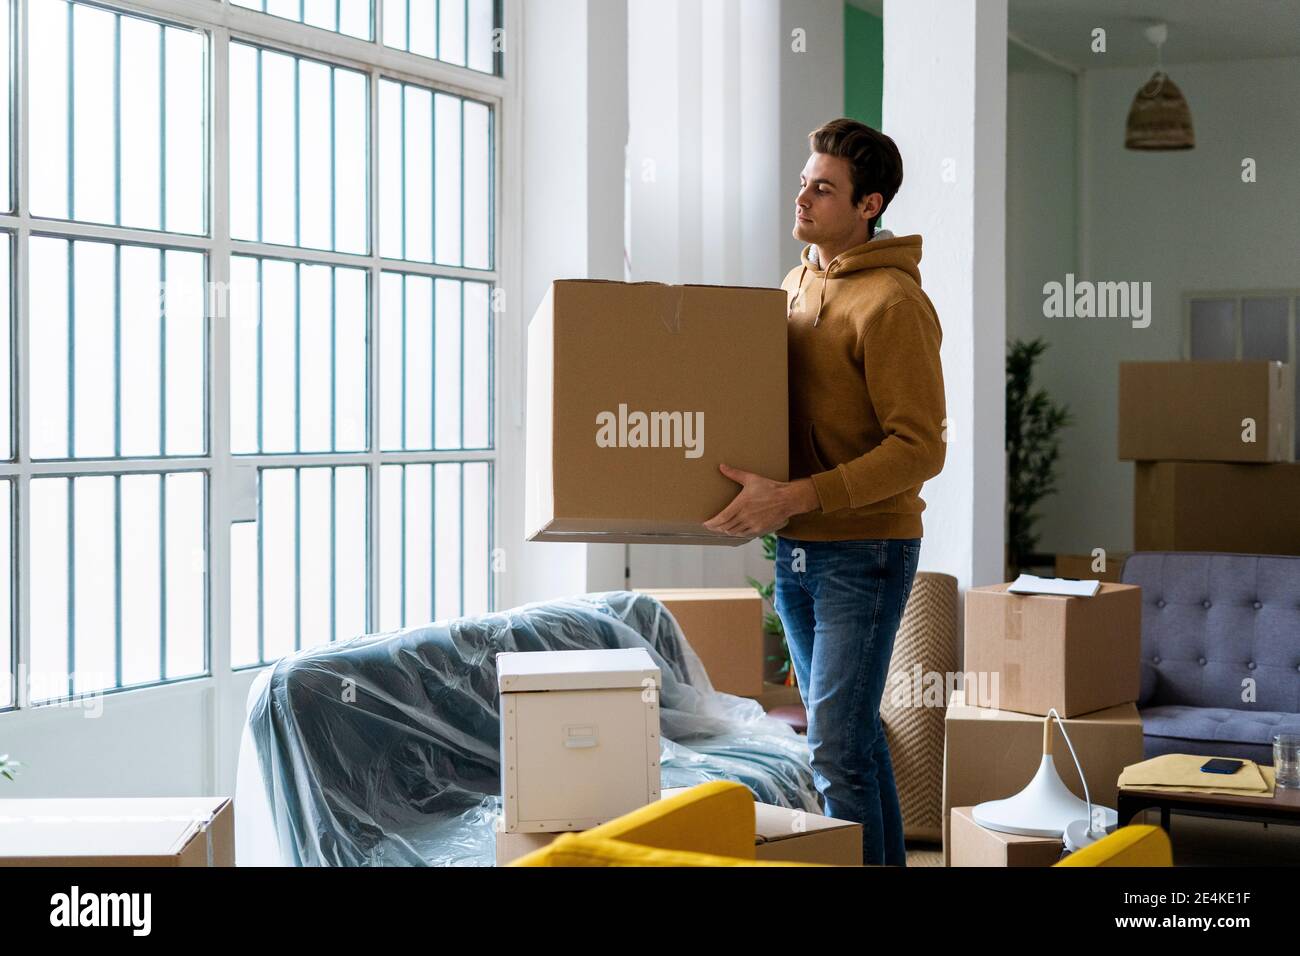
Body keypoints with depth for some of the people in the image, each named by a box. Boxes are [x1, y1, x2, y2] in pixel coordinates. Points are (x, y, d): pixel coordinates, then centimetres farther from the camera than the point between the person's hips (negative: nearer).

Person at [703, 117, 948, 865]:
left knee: (837, 749, -10)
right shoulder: (797, 286, 12)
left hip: (866, 551, -8)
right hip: (797, 552, 8)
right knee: (852, 736, 15)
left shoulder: (893, 304, -15)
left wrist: (796, 496, -26)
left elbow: (920, 447, -21)